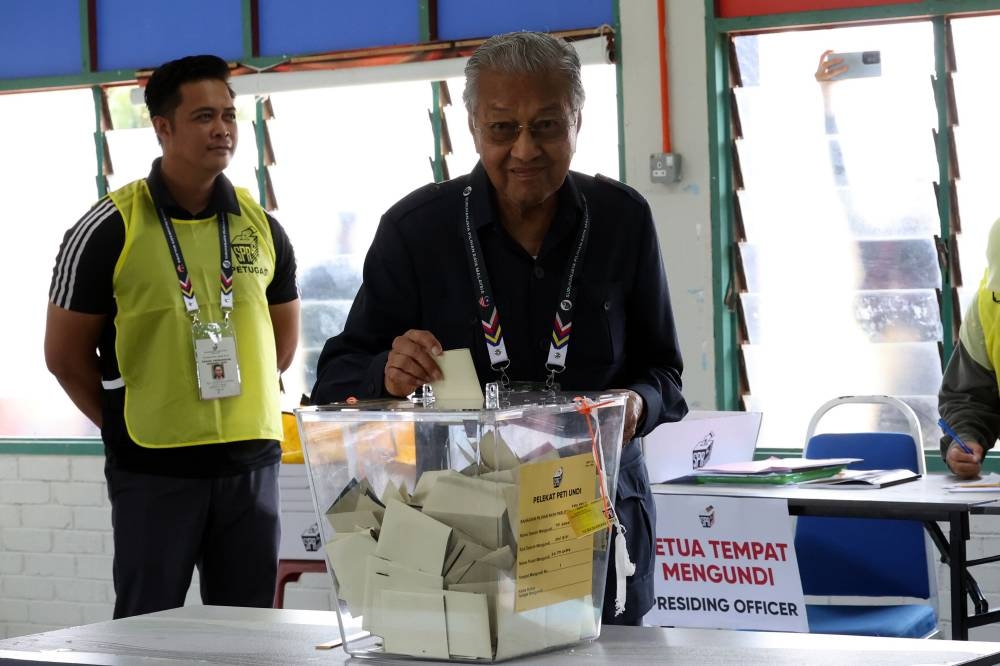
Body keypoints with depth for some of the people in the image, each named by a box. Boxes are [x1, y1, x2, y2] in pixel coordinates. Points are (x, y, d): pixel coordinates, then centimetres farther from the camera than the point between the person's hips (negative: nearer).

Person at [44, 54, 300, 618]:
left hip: (250, 460, 4)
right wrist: (126, 423, 2)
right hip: (153, 466, -4)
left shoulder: (262, 228, 7)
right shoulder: (109, 231, -5)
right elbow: (65, 352, 1)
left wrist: (235, 410, 10)